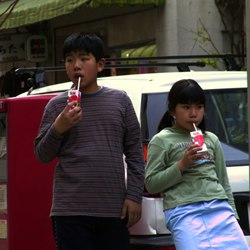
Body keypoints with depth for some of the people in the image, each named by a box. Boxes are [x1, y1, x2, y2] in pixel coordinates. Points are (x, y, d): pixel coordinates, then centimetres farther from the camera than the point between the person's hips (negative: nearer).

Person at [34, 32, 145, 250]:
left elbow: (134, 153, 10)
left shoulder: (120, 100, 8)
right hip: (70, 209, -1)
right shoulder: (57, 105, 5)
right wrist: (58, 128, -11)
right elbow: (42, 155, 6)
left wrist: (134, 196, 3)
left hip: (113, 209, 1)